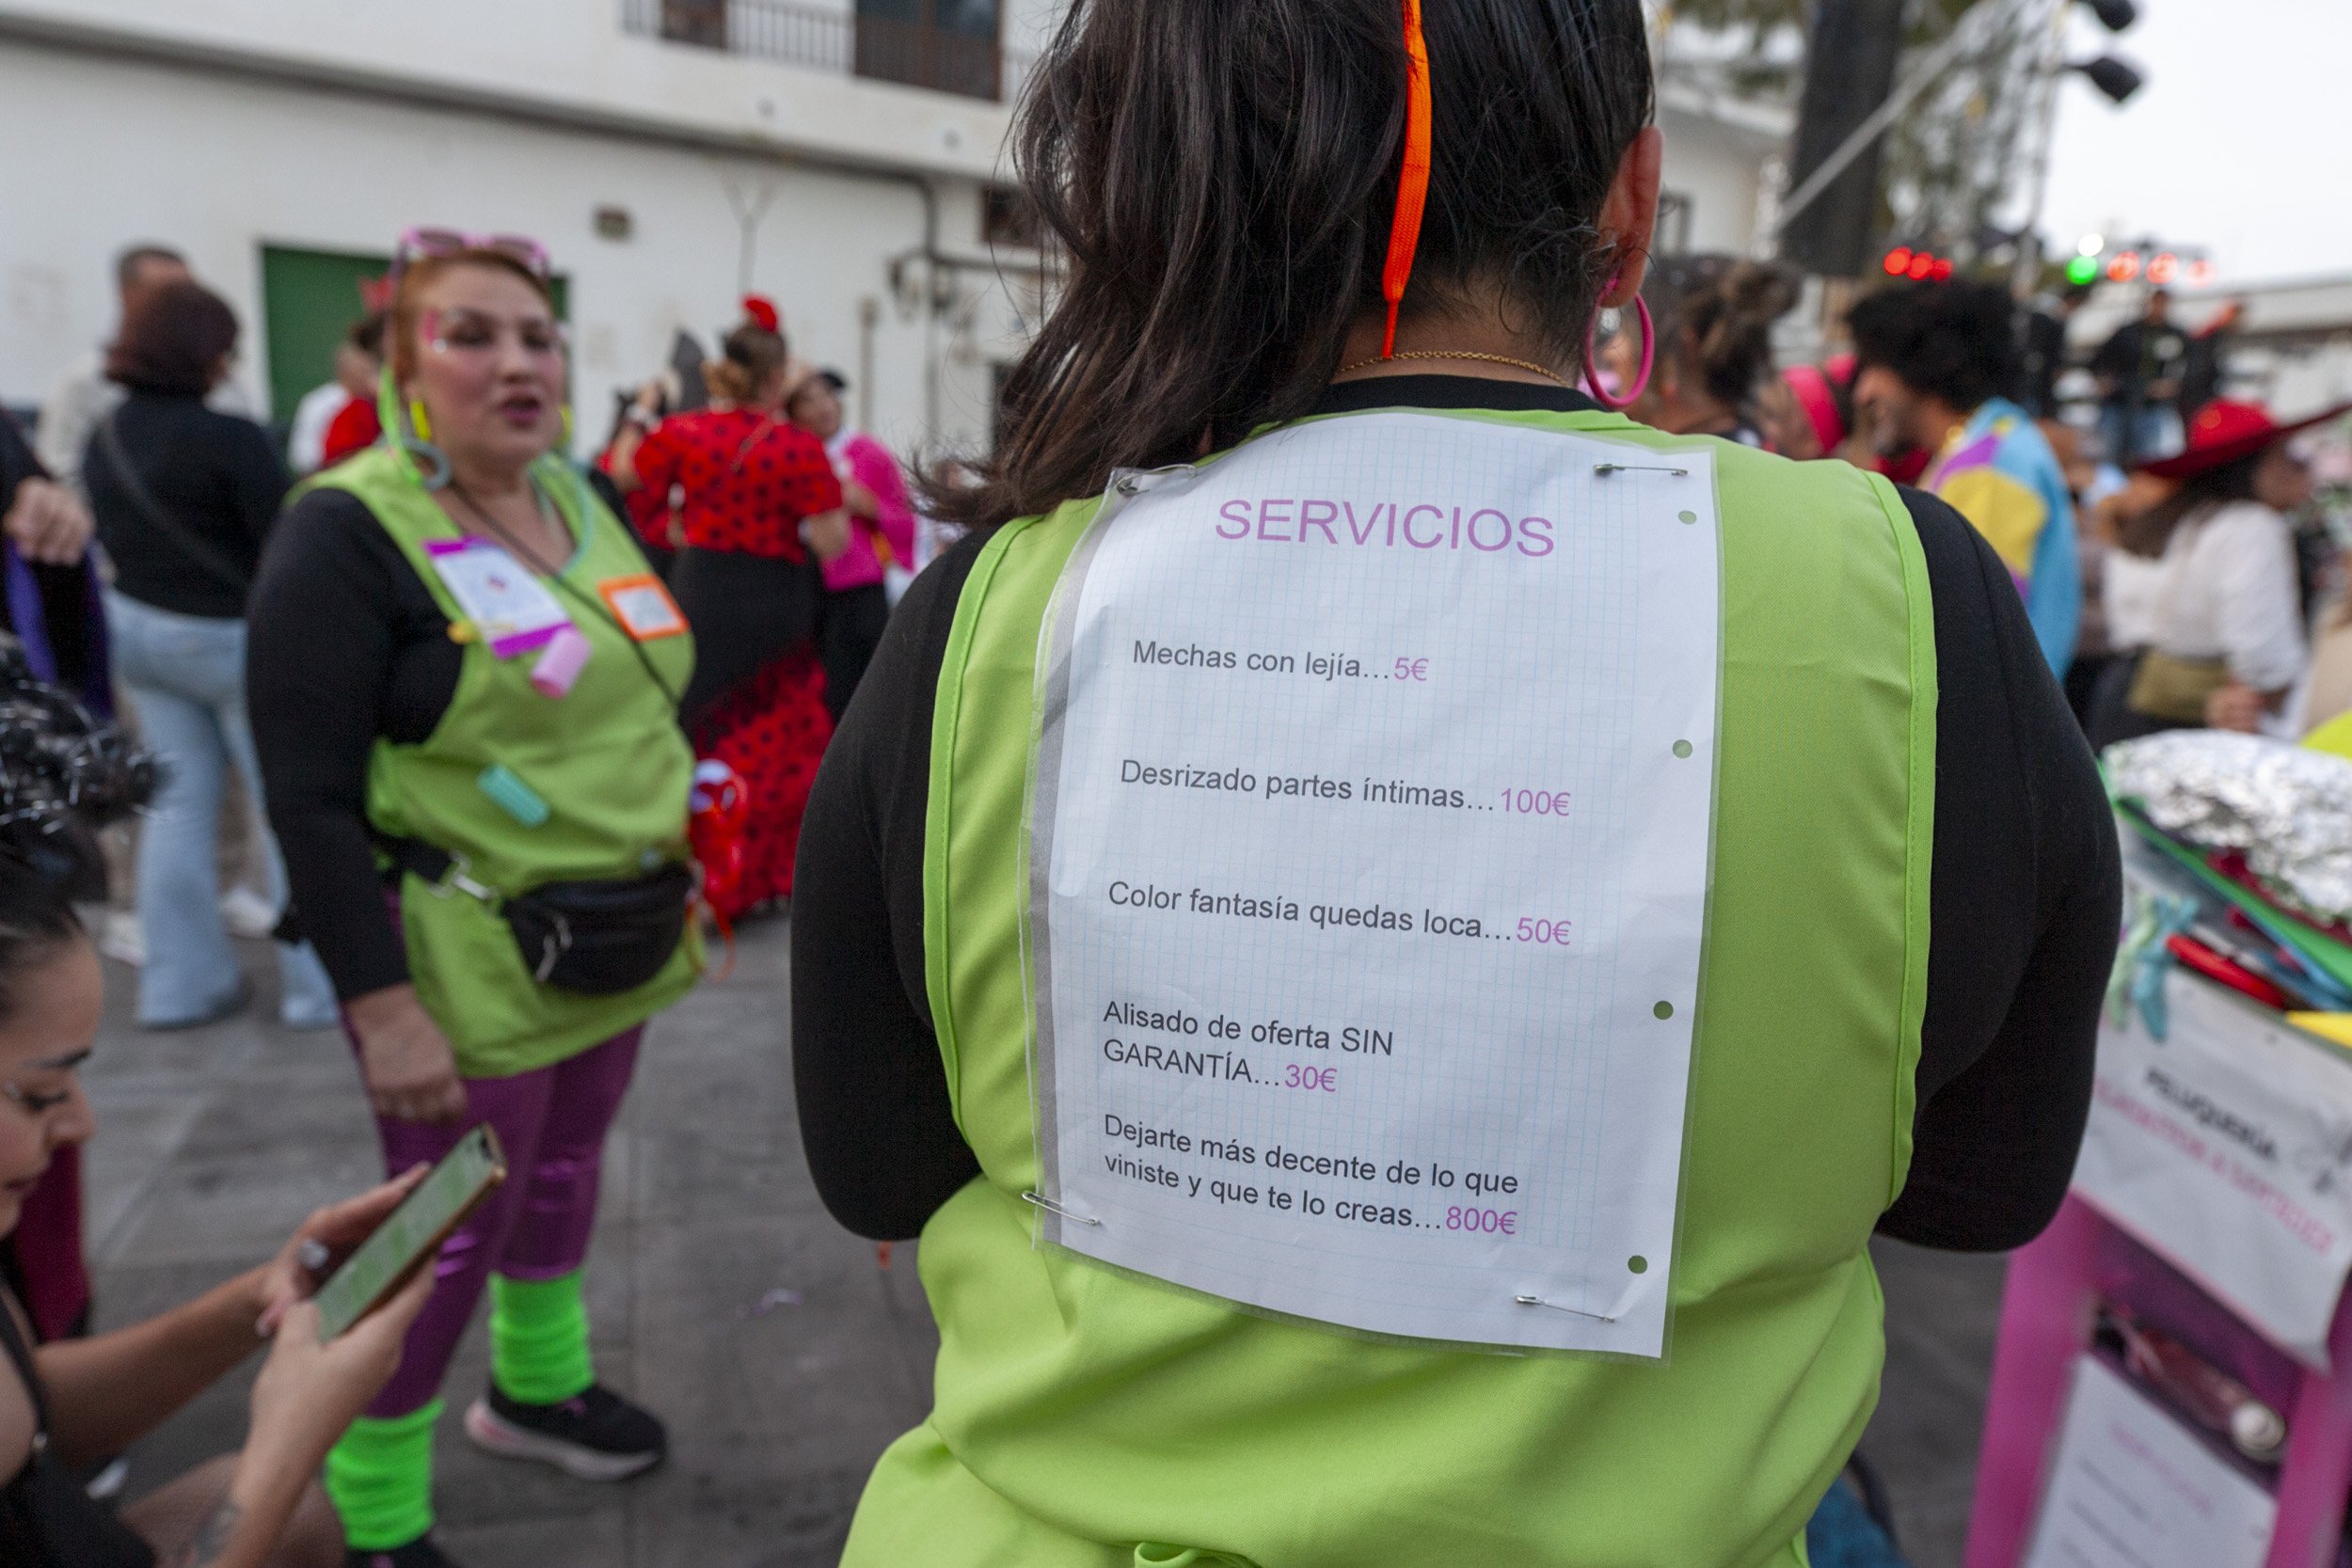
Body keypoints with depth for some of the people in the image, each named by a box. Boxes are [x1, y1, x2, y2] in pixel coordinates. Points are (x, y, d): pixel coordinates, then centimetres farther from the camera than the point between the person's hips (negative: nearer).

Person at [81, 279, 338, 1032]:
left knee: (178, 803, 13)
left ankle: (180, 983, 19)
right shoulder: (229, 438, -20)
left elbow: (106, 534, 11)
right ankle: (318, 983, 8)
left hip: (134, 628, 7)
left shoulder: (105, 437, 4)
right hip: (230, 638, -7)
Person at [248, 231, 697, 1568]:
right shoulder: (348, 531, -15)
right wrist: (381, 1007, -21)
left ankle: (538, 1386, 47)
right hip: (473, 966, -7)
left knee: (567, 1170, 23)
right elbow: (312, 797, -18)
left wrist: (685, 878, 15)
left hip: (615, 943, 7)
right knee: (450, 1235, 7)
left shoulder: (577, 499, 7)